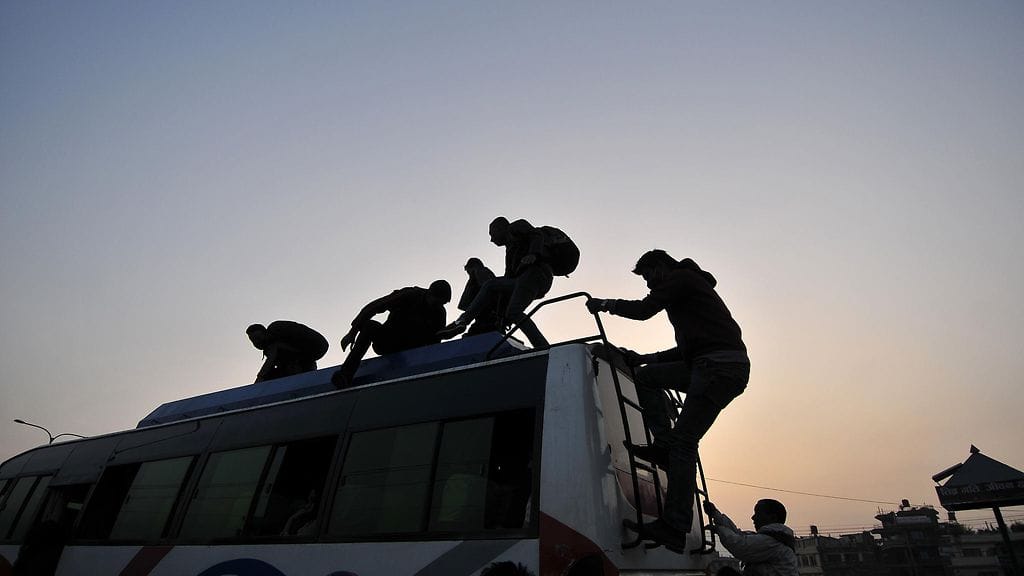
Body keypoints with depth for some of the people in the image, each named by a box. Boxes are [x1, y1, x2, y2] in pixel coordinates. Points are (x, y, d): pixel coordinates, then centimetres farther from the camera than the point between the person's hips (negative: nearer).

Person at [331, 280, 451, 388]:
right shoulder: (410, 295, -11)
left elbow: (434, 344, 2)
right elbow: (372, 307, -13)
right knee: (370, 325, -30)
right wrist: (352, 333, -18)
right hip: (387, 342, -2)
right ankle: (345, 376, -40)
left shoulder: (439, 313, -2)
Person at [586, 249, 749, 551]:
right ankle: (664, 445, 2)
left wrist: (604, 305, 4)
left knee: (684, 441, -12)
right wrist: (644, 358, 24)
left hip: (721, 367, -10)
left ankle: (674, 528, -9)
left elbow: (643, 309, -11)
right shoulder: (687, 289, 30)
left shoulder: (681, 277, 2)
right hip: (714, 366, 10)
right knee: (647, 376, 13)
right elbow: (686, 349, 30)